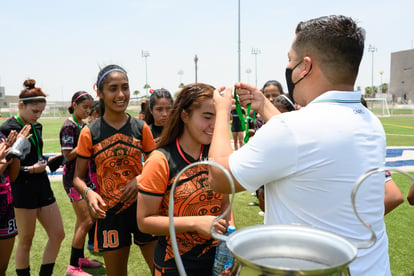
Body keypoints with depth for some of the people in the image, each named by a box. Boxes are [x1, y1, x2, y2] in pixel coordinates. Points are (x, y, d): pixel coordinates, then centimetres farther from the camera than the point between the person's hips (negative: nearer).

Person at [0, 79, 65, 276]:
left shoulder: (36, 126, 11)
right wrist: (30, 169, -21)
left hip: (42, 186, 8)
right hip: (23, 190, -8)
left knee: (57, 234, 8)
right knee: (26, 240, 5)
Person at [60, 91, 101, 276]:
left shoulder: (83, 125, 12)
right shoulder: (69, 126, -13)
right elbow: (69, 155, -16)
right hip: (72, 178, -9)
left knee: (82, 219, 15)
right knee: (86, 221, -9)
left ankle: (79, 258, 28)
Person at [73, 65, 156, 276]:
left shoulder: (141, 128, -2)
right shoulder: (90, 132, -4)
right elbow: (78, 178, 2)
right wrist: (89, 193, -18)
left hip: (142, 206, 1)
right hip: (110, 211, 0)